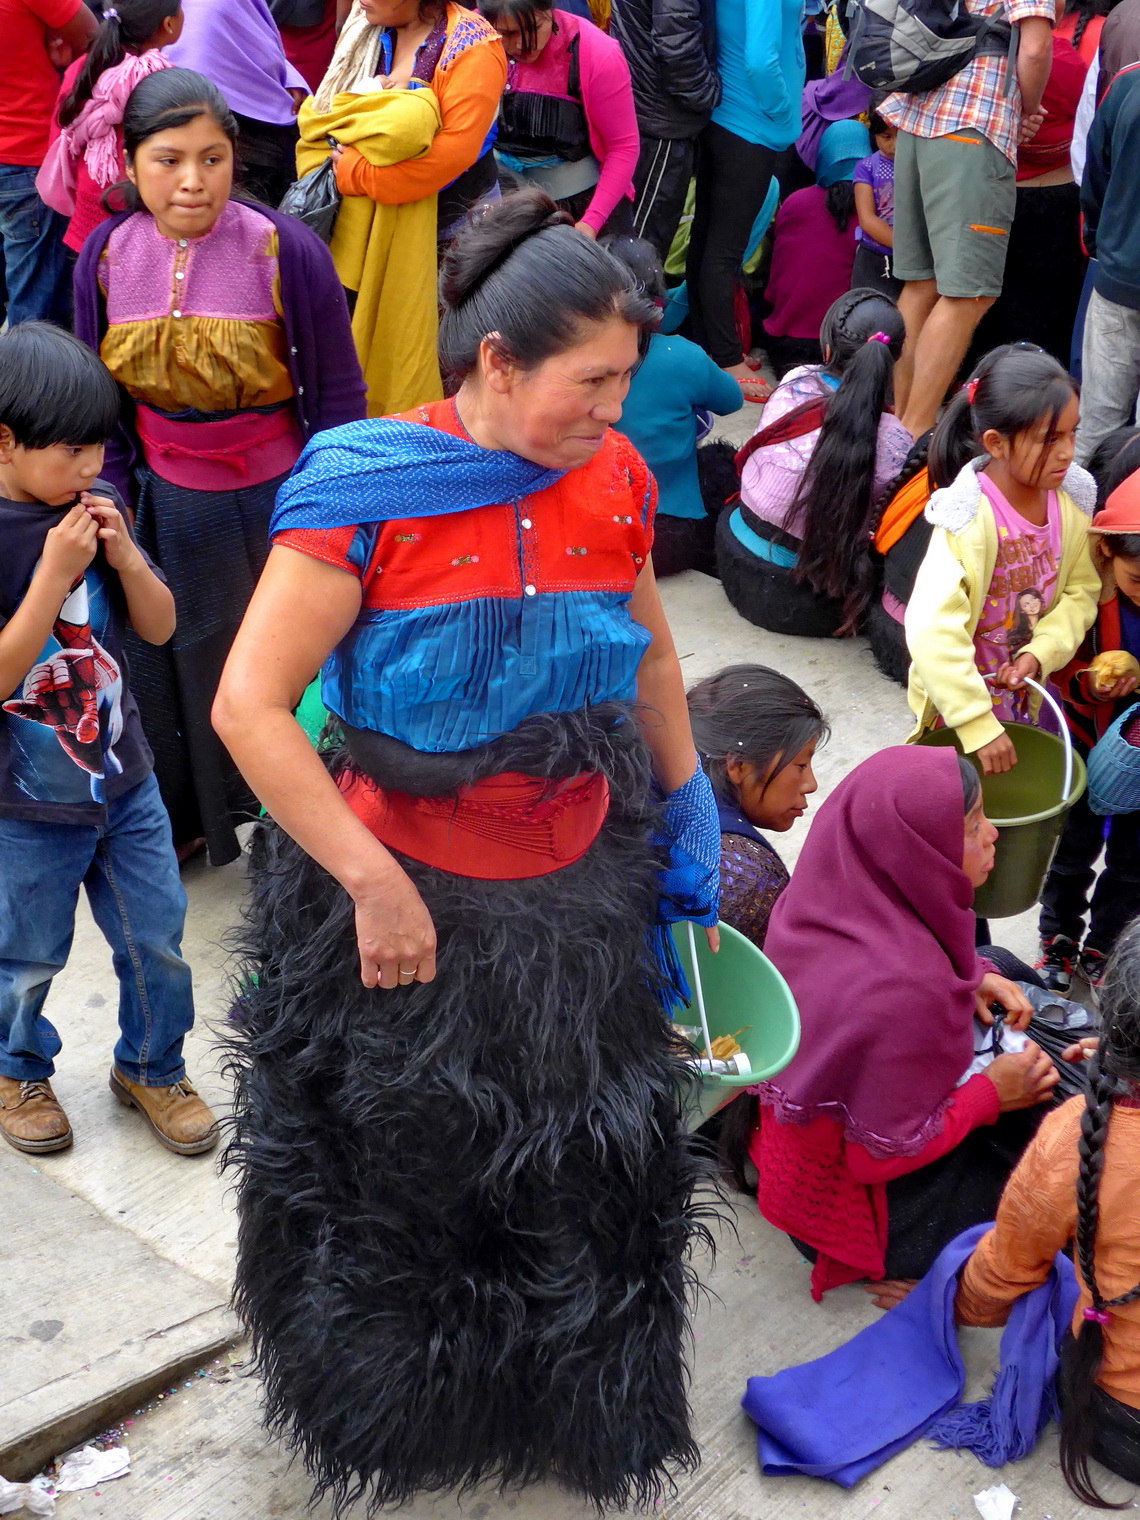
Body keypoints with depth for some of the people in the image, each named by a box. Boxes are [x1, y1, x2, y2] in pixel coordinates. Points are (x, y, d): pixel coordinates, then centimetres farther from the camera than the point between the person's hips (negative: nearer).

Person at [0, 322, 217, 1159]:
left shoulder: (98, 503, -5)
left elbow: (160, 627, 3)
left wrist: (125, 554, -15)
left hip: (125, 778, 4)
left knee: (158, 942, 14)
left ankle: (151, 1067, 38)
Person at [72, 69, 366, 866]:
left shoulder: (285, 250, -16)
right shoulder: (106, 256, -5)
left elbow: (338, 392, -8)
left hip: (274, 497, -3)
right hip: (165, 502, 3)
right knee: (174, 664, 16)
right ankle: (182, 815, 38)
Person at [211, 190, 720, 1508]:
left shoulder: (613, 478, -7)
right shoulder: (367, 492, -21)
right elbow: (248, 706, -21)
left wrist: (688, 816, 13)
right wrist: (373, 886, -21)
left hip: (576, 893, 4)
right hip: (399, 895, -3)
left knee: (589, 1172, 19)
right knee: (401, 1176, 19)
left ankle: (582, 1413, 48)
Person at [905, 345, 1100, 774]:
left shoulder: (1072, 498, -10)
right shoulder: (970, 518, -30)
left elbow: (1081, 591, 0)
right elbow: (932, 630, -37)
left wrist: (1041, 652, -18)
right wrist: (978, 726, -36)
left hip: (1028, 690, 6)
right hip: (956, 701, -6)